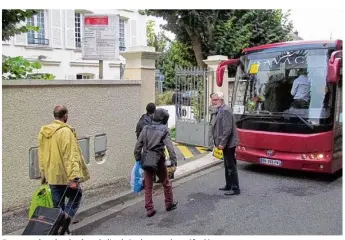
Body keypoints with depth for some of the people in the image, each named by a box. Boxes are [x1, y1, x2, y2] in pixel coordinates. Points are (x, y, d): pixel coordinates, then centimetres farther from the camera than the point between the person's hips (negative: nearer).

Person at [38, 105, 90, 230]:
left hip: (52, 175, 7)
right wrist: (74, 176, -23)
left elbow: (41, 155, 13)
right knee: (76, 196, 13)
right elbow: (71, 155, -21)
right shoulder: (65, 131, -16)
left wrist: (43, 174, 20)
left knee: (57, 204, 15)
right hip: (65, 174, -6)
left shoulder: (43, 131, 7)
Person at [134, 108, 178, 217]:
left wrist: (138, 158, 10)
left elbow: (138, 145, 2)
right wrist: (173, 160, -13)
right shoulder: (164, 129, -8)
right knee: (166, 183, 17)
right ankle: (169, 204, 30)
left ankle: (149, 209, 11)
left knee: (148, 186, 10)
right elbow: (169, 146, -15)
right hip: (159, 160, -3)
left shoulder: (146, 128, 3)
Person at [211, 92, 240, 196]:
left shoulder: (225, 110, -18)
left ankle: (235, 189, 4)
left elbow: (227, 129, -24)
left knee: (231, 166, -3)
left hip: (228, 144, -10)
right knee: (227, 166, 17)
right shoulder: (221, 110, 14)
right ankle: (228, 185, 28)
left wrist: (222, 143, -22)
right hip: (226, 144, 10)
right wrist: (220, 142, 16)